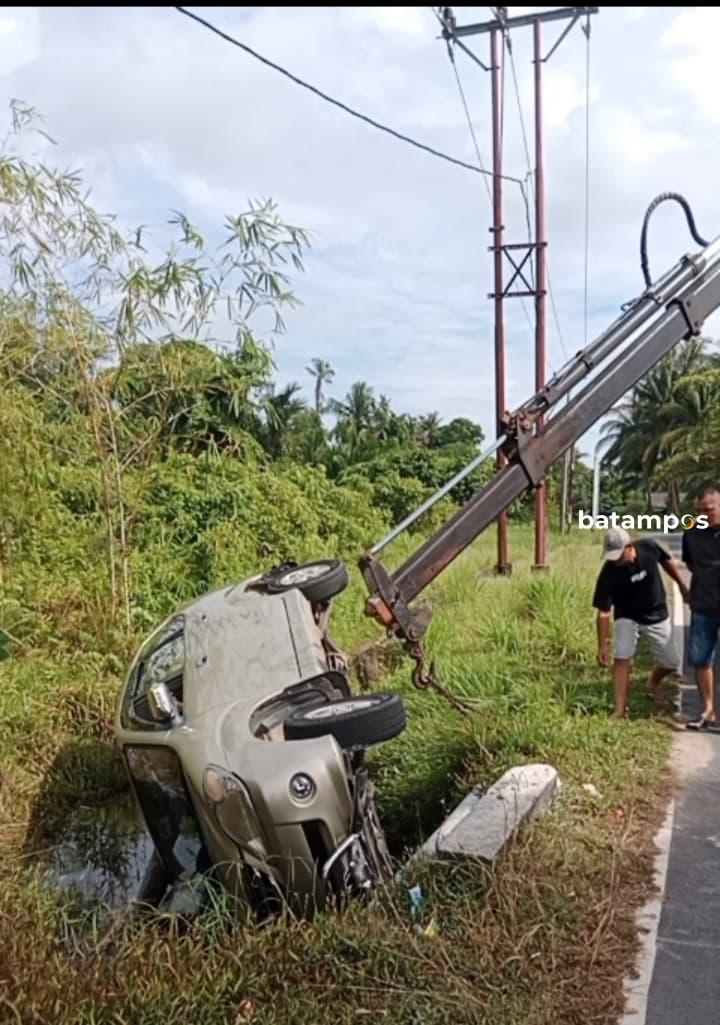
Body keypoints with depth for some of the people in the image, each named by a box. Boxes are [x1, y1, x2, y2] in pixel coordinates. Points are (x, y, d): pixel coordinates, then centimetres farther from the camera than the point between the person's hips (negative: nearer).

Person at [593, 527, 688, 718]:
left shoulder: (649, 547, -24)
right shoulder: (608, 574, -29)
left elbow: (668, 562, 0)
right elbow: (603, 612, -25)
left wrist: (682, 586, 11)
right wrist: (603, 645, -27)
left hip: (657, 616, 3)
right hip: (627, 617, -2)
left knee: (671, 663, 7)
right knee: (622, 658, -20)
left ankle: (652, 685, 40)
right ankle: (620, 711, -16)